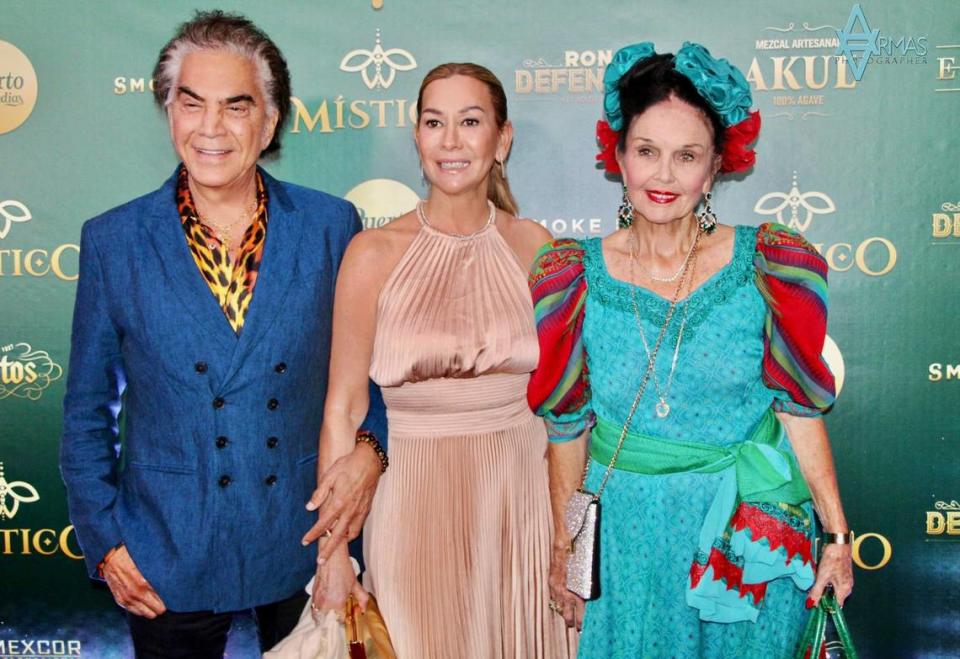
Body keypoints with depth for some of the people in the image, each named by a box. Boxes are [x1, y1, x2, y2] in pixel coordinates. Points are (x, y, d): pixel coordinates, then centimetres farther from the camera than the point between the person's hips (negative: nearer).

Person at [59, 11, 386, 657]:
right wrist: (105, 539, -1)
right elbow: (87, 410, 2)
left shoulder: (331, 225, -5)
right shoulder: (113, 241, -5)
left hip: (307, 542, 1)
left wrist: (369, 445, -13)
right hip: (170, 556, 0)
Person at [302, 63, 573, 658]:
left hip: (523, 499, 2)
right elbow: (343, 409, -7)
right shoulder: (374, 253, -8)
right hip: (415, 503, -2)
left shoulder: (536, 247, -1)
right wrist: (334, 551, -8)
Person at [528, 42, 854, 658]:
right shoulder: (574, 278, -7)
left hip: (751, 531, 0)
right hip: (625, 530, 1)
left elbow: (798, 407, -3)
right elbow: (568, 427, -1)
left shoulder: (769, 268, -9)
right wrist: (564, 549, 4)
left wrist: (837, 534, -3)